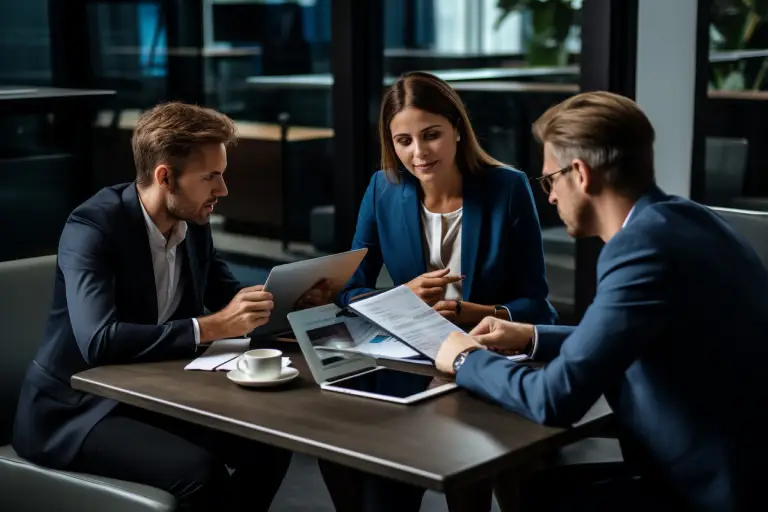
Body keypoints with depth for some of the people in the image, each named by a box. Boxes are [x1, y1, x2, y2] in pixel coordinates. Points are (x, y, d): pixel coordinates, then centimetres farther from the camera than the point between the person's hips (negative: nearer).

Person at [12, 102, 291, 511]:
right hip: (75, 410, -7)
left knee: (269, 443, -9)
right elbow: (99, 341, -34)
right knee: (201, 472, -27)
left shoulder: (193, 222, 0)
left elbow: (227, 296, 12)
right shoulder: (93, 226, -22)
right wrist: (212, 328, -33)